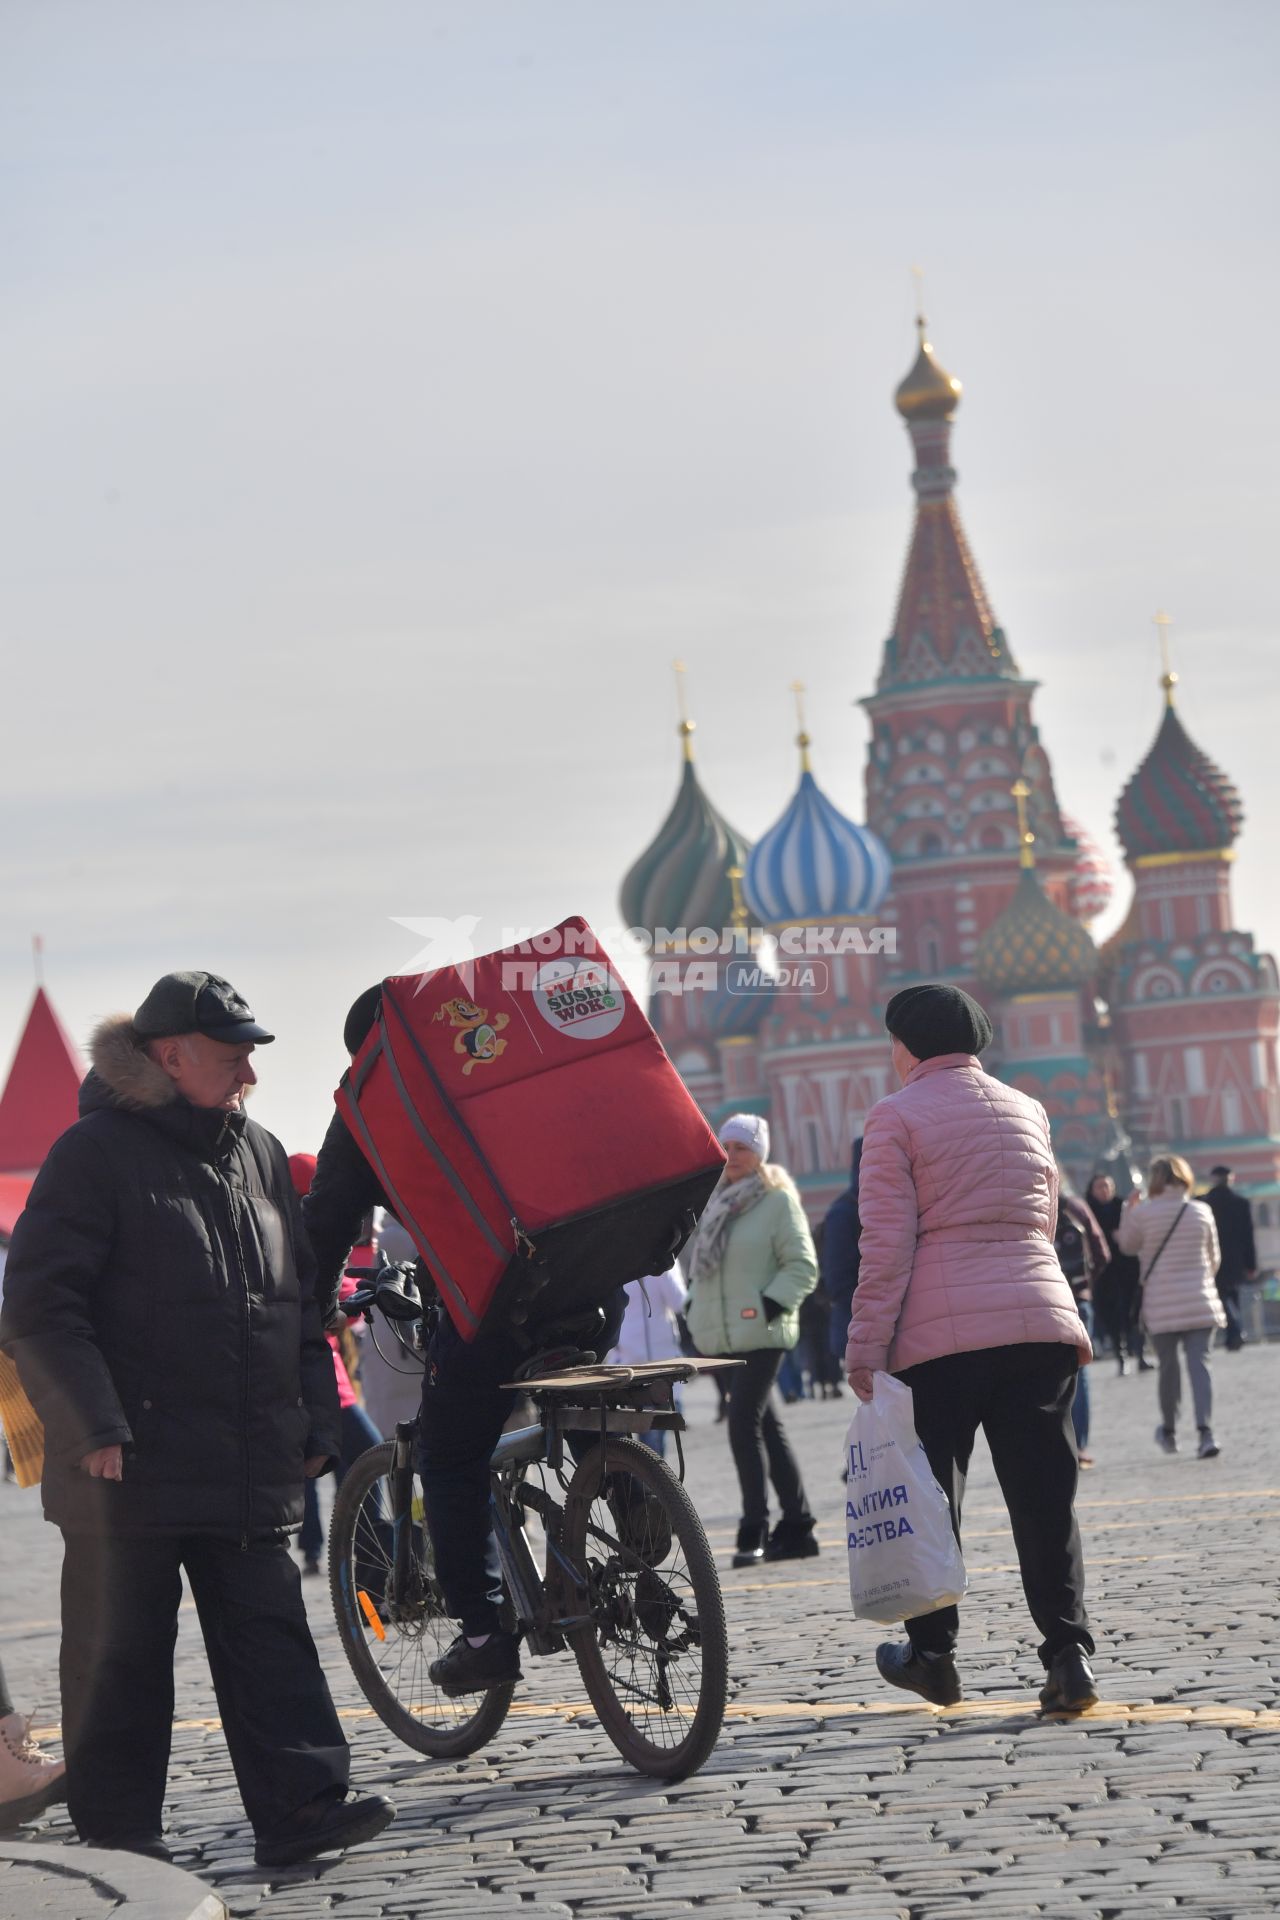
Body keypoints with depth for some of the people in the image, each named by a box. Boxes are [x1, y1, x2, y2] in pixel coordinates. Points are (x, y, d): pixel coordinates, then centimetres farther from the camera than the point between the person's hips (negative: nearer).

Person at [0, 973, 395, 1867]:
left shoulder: (259, 1155, 14)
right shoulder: (96, 1153, -6)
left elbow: (301, 1304, 21)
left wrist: (317, 1419, 14)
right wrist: (95, 1426, -18)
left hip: (251, 1468, 6)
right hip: (132, 1463, -6)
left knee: (269, 1635, 1)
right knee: (121, 1651, 3)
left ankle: (300, 1806, 1)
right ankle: (117, 1832, 11)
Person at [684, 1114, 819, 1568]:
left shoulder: (778, 1199, -5)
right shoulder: (719, 1201, 16)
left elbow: (802, 1266, -7)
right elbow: (702, 1262, 26)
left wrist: (771, 1305, -17)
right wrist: (699, 1310, 14)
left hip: (761, 1332, -7)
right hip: (725, 1336, 7)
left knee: (745, 1424, -14)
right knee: (765, 1428, 10)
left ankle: (754, 1530, -10)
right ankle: (797, 1527, 16)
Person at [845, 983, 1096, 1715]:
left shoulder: (897, 1116, -1)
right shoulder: (1028, 1110, 16)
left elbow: (886, 1243, -7)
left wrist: (866, 1347, -6)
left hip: (942, 1329, -4)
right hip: (1040, 1319, 4)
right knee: (1045, 1496, 3)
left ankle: (932, 1654, 18)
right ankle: (1069, 1653, -8)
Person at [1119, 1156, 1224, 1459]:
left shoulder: (1142, 1213, -7)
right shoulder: (1201, 1211, 2)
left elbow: (1128, 1245, 10)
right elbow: (1214, 1258, 11)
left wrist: (1129, 1210, 18)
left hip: (1161, 1306, -1)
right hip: (1201, 1302, 1)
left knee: (1168, 1366, 12)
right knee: (1199, 1365, -2)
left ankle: (1169, 1431, 26)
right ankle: (1205, 1432, -15)